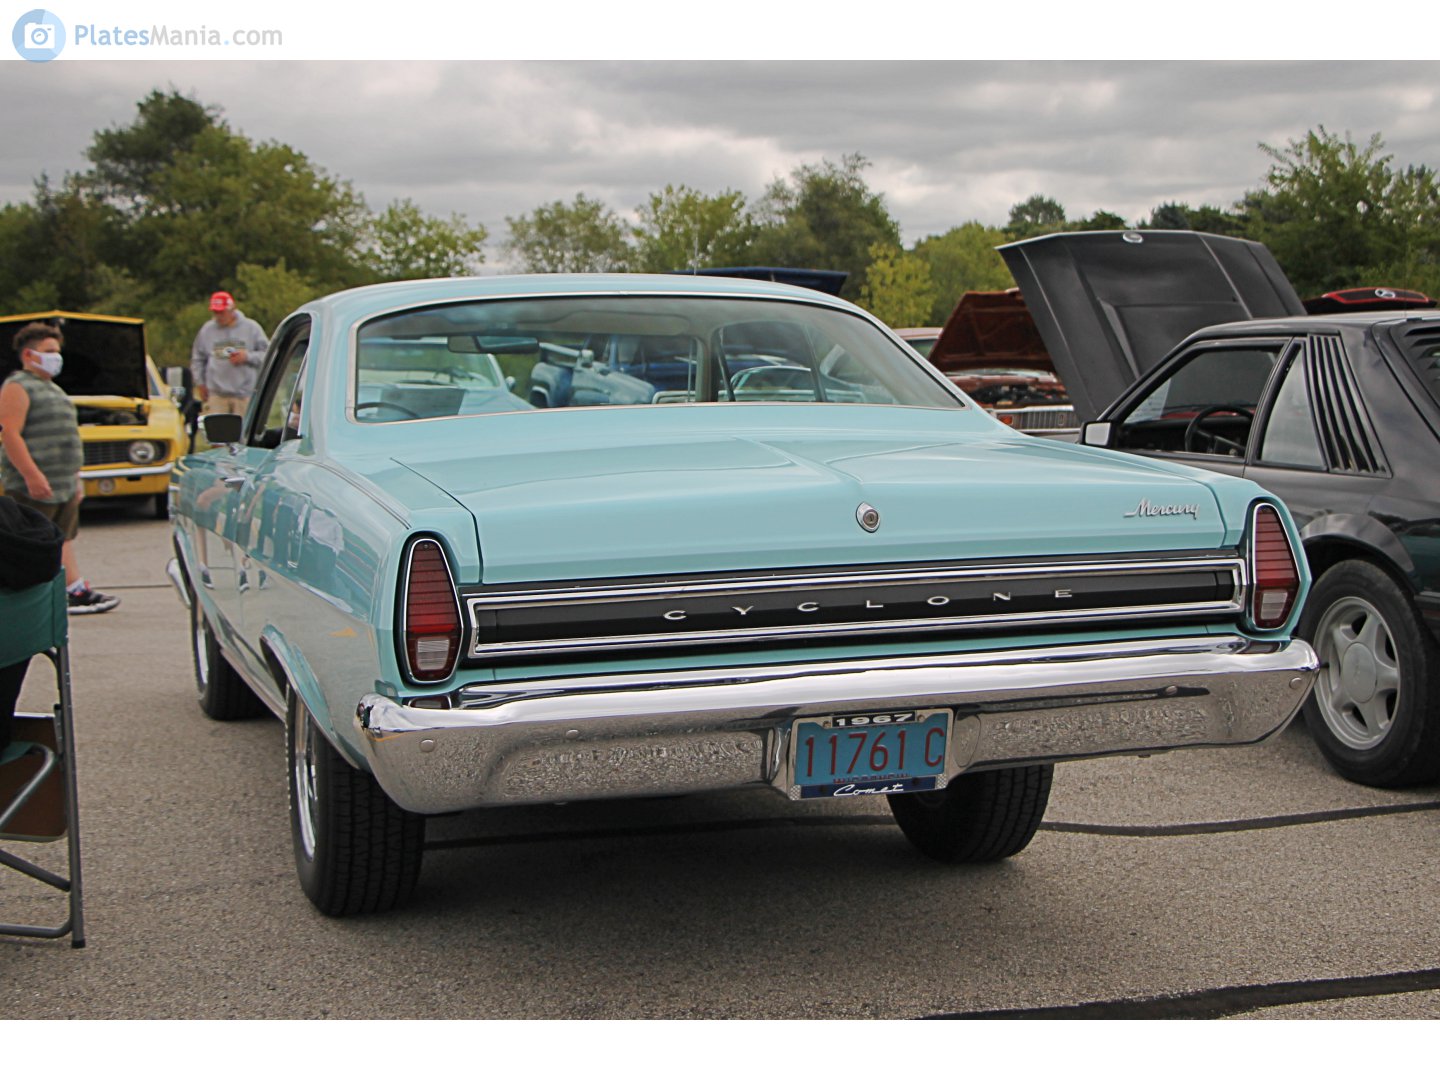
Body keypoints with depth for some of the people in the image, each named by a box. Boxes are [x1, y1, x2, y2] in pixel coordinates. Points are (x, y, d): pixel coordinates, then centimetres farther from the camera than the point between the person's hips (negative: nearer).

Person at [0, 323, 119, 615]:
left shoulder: (52, 389, 21)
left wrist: (76, 478, 25)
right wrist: (32, 475, -25)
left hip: (64, 486, 9)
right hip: (33, 488, -9)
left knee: (63, 542, 11)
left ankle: (78, 593, 12)